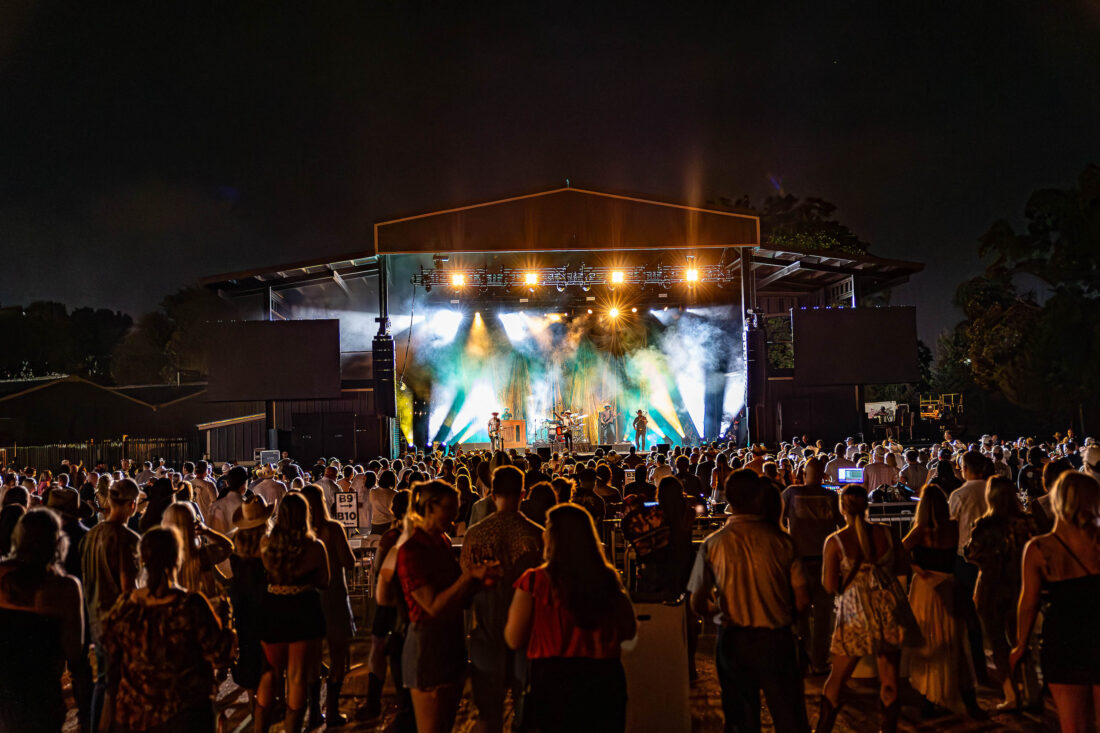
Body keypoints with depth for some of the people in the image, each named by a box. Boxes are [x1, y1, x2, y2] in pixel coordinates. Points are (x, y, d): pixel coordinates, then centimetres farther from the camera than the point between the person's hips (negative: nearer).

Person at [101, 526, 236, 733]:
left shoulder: (124, 607, -8)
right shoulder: (192, 606, -20)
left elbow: (113, 663, 5)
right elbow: (221, 657, -14)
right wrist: (225, 621, 1)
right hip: (187, 716, -4)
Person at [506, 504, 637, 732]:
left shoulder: (534, 582, -11)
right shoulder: (608, 579, -4)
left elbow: (514, 640, -6)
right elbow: (629, 631, 5)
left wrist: (513, 610, 13)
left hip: (553, 681, -2)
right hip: (605, 681, 2)